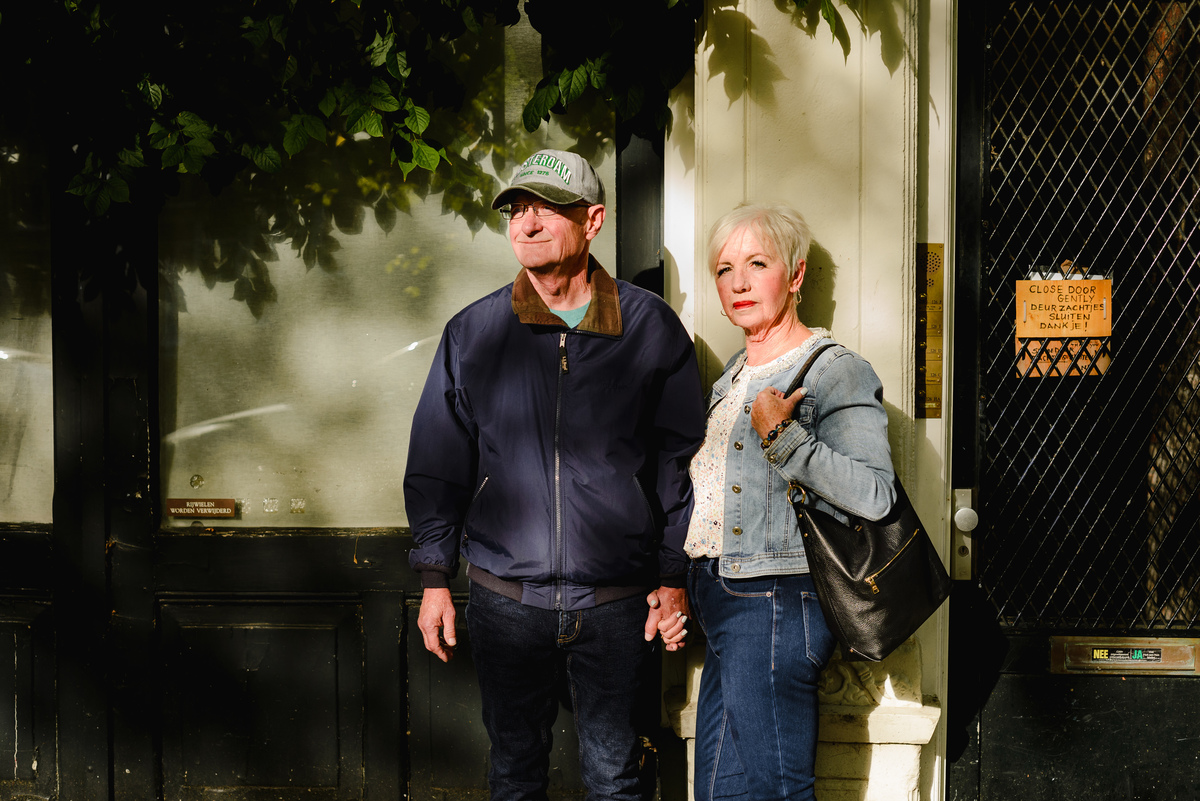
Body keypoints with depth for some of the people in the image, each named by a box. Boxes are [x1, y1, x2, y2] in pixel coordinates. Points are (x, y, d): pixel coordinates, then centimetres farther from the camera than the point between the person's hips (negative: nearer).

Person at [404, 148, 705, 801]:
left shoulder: (650, 327, 0)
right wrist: (434, 579, 5)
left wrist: (675, 577, 1)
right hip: (505, 598, 1)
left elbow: (681, 460, 4)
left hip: (616, 601, -1)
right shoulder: (472, 332, 3)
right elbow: (437, 464, 8)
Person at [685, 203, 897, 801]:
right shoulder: (734, 374, 19)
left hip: (775, 604, -9)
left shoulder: (835, 372, -9)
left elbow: (875, 496, -21)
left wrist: (782, 436, -22)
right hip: (721, 605, 9)